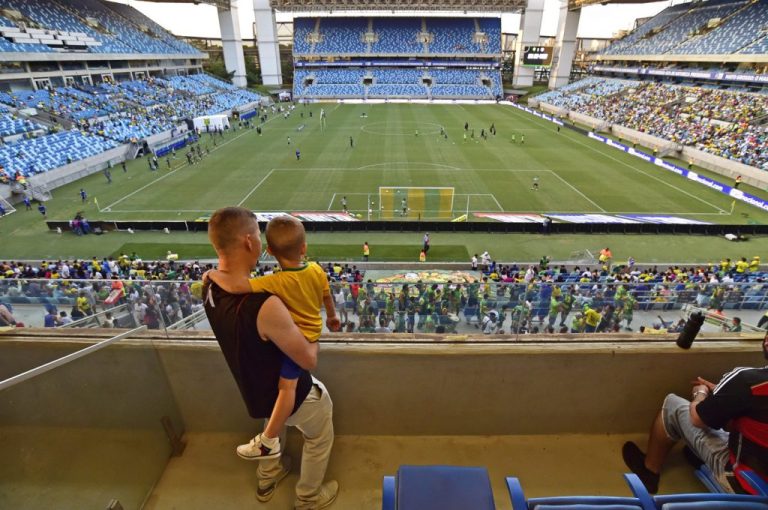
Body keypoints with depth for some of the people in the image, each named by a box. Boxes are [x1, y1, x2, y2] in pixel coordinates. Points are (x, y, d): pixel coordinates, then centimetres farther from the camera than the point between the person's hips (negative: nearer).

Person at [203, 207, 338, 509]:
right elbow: (309, 360, -28)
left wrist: (286, 324, -4)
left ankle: (267, 480, 61)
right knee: (320, 438, 25)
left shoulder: (210, 287, -15)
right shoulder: (265, 305, -42)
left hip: (255, 388, 7)